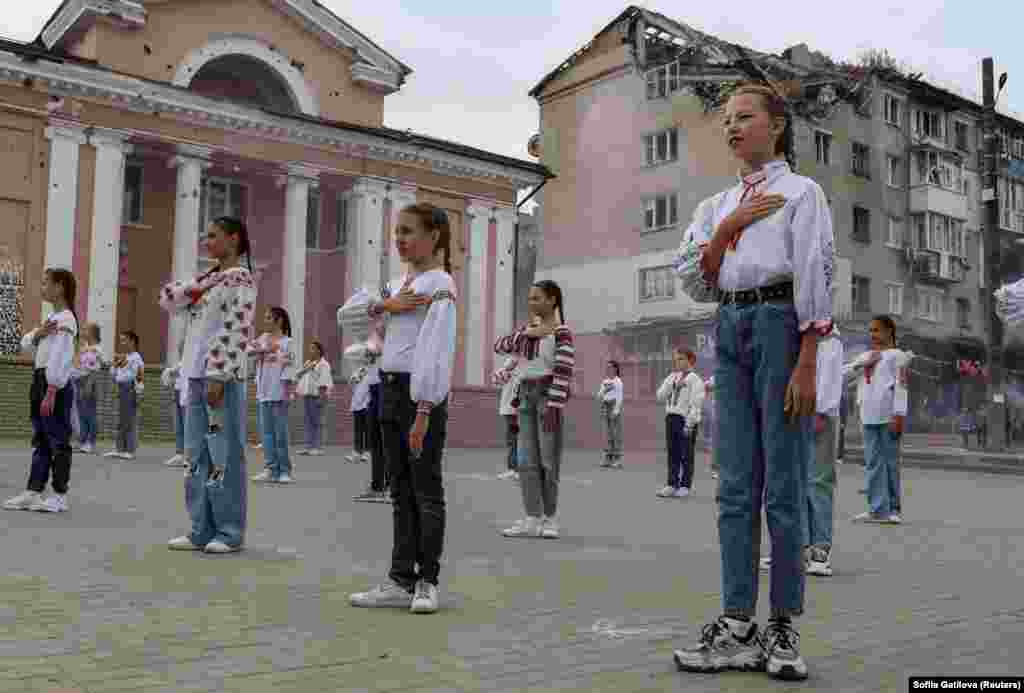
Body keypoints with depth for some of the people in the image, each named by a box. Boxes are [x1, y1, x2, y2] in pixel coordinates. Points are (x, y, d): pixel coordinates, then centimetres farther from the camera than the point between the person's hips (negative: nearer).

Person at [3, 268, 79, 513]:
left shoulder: (65, 319, -13)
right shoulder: (50, 318, 17)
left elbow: (60, 358, -19)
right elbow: (25, 344, 15)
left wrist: (51, 392, -23)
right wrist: (38, 333, -7)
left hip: (56, 383, -10)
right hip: (39, 379, 10)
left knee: (58, 439, -4)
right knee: (40, 439, 11)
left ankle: (60, 496, 2)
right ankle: (33, 491, 16)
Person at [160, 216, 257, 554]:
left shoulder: (240, 278, -6)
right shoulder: (208, 279, 20)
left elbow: (237, 330, -15)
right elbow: (168, 299, 20)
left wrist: (218, 377, -20)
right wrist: (192, 290, 0)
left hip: (223, 378, -9)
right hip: (197, 376, 9)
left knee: (225, 455, -4)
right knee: (196, 456, 8)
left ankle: (230, 532, 3)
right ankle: (202, 530, 14)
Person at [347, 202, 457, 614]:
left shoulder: (439, 284, -8)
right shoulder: (402, 283, 19)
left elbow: (435, 350, -17)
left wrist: (423, 412, -23)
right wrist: (385, 305, -6)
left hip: (420, 392, -8)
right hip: (390, 387, 9)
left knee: (426, 489, 0)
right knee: (401, 490, 10)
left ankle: (426, 582, 9)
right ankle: (401, 580, 16)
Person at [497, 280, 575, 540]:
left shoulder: (562, 332, -8)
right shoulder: (530, 328, 15)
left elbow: (563, 373, -16)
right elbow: (500, 347, 9)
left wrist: (553, 407, -22)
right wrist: (525, 334, -7)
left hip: (549, 395, -7)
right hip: (527, 395, 7)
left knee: (549, 460, -1)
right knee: (526, 460, 1)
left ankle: (550, 518, 10)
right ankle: (532, 519, 2)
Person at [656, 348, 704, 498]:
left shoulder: (694, 379, -4)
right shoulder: (672, 378, 17)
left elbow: (696, 403, -11)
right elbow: (660, 396, 9)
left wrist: (689, 423, -17)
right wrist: (671, 383, -4)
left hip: (686, 419, -6)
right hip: (671, 417, 6)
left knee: (686, 454, -1)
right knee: (672, 453, 8)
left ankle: (685, 486, 4)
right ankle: (672, 484, 13)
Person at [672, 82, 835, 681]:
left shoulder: (801, 192, 4)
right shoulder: (716, 206, 20)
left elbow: (815, 277, -6)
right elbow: (695, 282, 11)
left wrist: (807, 364, -14)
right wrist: (728, 226, -1)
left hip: (780, 323, -5)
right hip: (729, 327, 6)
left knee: (784, 485, -4)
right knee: (736, 487, 4)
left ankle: (784, 627, 5)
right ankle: (737, 626, 8)